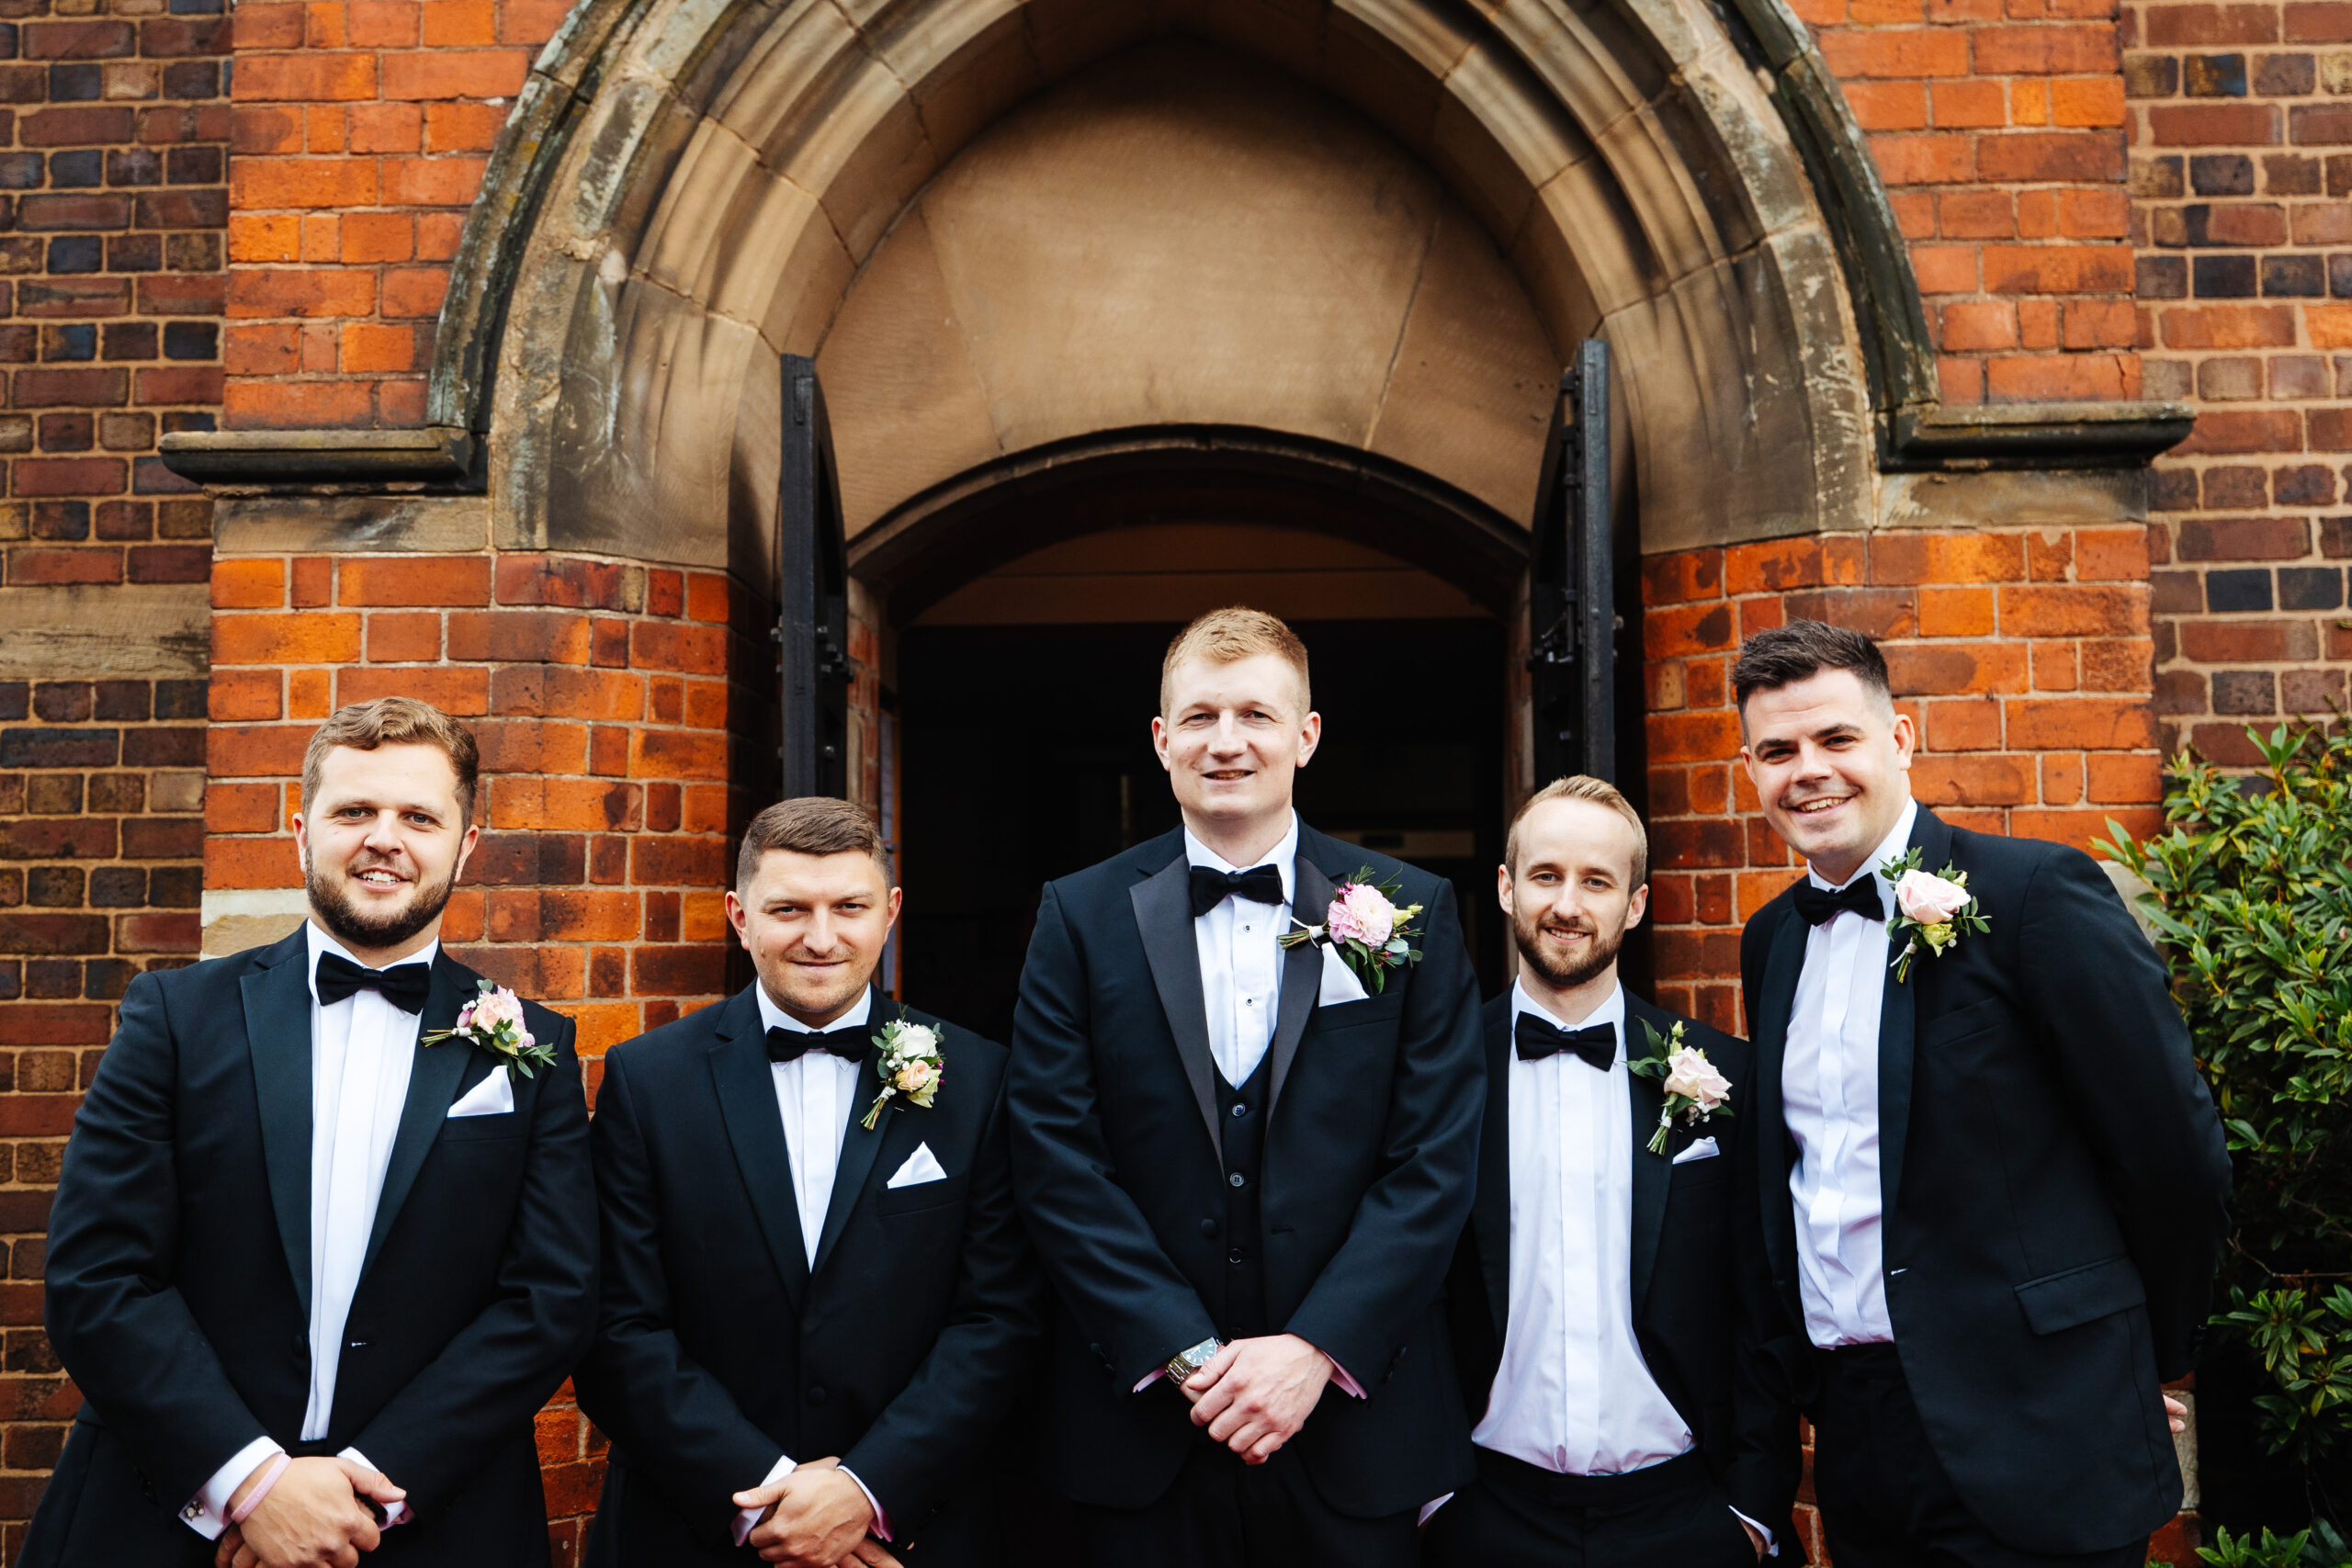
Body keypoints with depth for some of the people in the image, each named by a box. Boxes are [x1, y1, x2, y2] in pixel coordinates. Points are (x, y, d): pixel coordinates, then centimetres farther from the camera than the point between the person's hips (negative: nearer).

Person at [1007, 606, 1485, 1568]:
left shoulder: (1411, 913, -1)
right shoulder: (1080, 917, 0)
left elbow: (1434, 1162, -5)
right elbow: (1057, 1160, -5)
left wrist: (1316, 1349, -13)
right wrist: (1189, 1355, -11)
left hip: (1350, 1425, 0)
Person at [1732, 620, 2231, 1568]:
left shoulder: (2038, 893, -12)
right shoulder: (1771, 941, 7)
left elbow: (2178, 1156, -9)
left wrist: (2141, 1355, 2)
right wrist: (1791, 1365, 11)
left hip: (2028, 1447, -5)